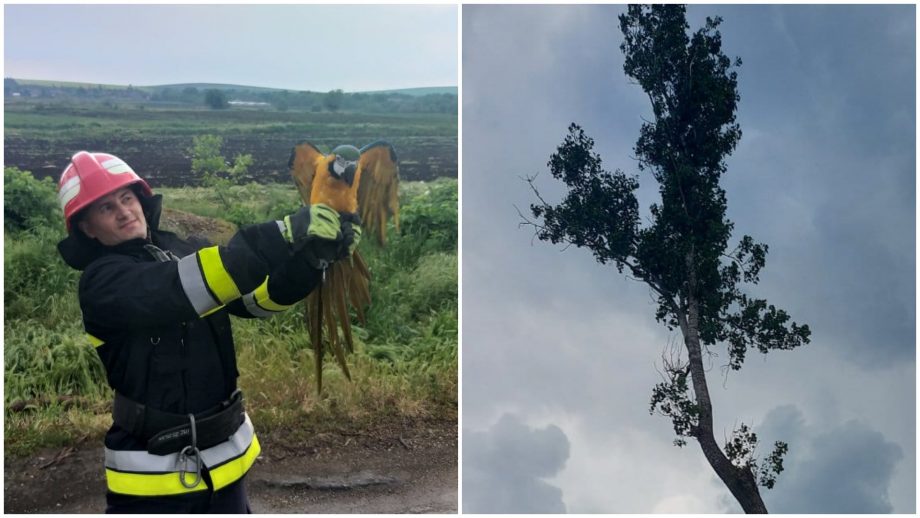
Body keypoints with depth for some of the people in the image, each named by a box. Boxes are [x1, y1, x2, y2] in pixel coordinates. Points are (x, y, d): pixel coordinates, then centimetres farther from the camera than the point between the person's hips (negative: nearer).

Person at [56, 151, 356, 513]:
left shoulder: (188, 252, 3)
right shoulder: (101, 282, -13)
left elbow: (260, 297, -8)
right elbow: (176, 291, -31)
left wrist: (311, 257, -28)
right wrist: (281, 237, -40)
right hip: (150, 476, -5)